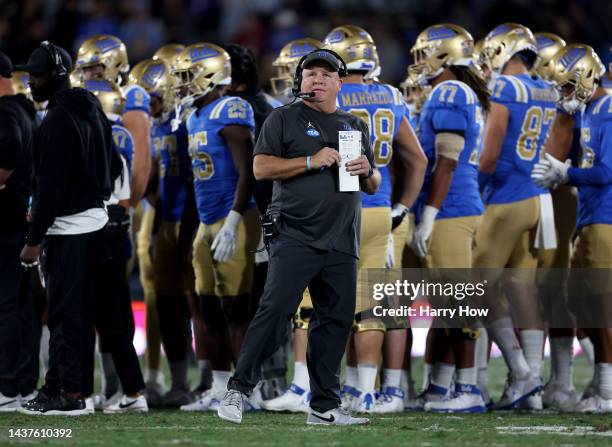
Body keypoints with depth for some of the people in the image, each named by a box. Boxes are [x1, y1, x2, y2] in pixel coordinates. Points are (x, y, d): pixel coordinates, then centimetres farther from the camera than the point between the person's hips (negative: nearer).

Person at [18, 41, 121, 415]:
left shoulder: (58, 121, -17)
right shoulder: (93, 111, 13)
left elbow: (50, 186, -20)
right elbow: (116, 165, 20)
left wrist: (34, 240, -19)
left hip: (68, 228, -10)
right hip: (95, 220, 10)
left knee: (66, 313, -7)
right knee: (79, 311, 11)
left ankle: (71, 395, -7)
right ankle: (56, 387, 17)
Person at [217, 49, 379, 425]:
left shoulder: (356, 127, 21)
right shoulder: (284, 119, 6)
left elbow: (374, 186, 24)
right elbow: (261, 167, -5)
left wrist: (367, 171, 0)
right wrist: (312, 161, -13)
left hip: (342, 245, 5)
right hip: (296, 237, -5)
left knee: (337, 319, 4)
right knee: (276, 310, -17)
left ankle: (325, 406, 9)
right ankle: (240, 388, -14)